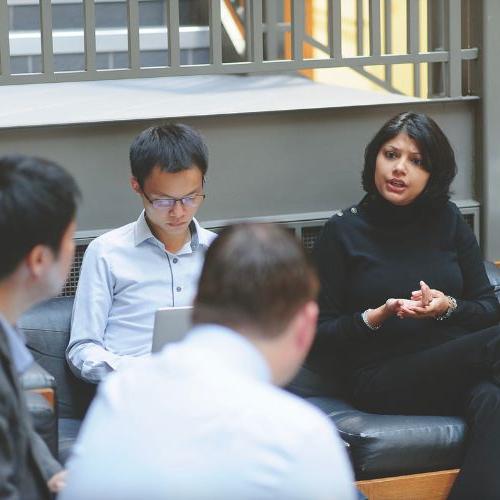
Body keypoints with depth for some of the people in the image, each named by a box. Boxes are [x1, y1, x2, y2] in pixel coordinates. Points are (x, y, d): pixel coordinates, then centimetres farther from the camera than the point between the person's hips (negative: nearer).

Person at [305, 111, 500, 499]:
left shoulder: (447, 221, 15)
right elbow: (321, 333, 4)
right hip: (381, 380, -3)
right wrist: (375, 318, -14)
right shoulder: (343, 232, 7)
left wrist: (448, 307, -8)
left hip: (456, 365, 3)